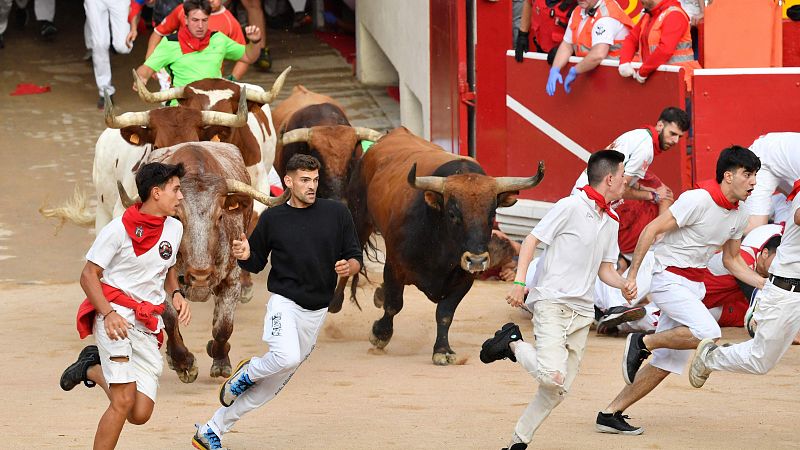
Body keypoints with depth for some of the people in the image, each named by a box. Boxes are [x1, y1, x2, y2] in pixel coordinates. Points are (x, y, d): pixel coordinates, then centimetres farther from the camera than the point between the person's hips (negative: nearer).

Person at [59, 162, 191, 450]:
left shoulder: (174, 228, 9)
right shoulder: (119, 229, -10)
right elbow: (89, 275, -8)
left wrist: (176, 293, 4)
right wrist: (108, 314, -23)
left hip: (148, 326, 6)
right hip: (115, 315, -6)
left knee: (140, 414, 1)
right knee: (124, 400, -22)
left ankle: (93, 369, 26)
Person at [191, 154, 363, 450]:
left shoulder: (337, 213, 2)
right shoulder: (273, 219, 1)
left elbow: (355, 258, 5)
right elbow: (255, 264, 10)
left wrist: (349, 267, -18)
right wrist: (244, 255, -13)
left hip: (317, 311, 3)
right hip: (284, 302, -3)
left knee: (272, 384, 6)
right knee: (287, 357, -32)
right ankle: (247, 373, 2)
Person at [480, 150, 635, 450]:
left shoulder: (611, 221, 16)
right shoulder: (571, 206, -8)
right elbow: (531, 240, -7)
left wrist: (623, 285, 1)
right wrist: (519, 282, -18)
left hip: (581, 311, 8)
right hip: (551, 301, -8)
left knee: (559, 389, 4)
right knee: (553, 376, -24)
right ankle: (513, 343, 1)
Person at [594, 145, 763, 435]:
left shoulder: (739, 217, 7)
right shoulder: (699, 199, -18)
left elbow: (731, 261, 19)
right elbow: (652, 230, -16)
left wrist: (766, 286, 7)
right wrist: (632, 276, -18)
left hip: (694, 287, 9)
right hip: (669, 278, -9)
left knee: (667, 363, 5)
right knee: (708, 333, -28)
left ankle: (610, 414, 12)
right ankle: (643, 343, -8)